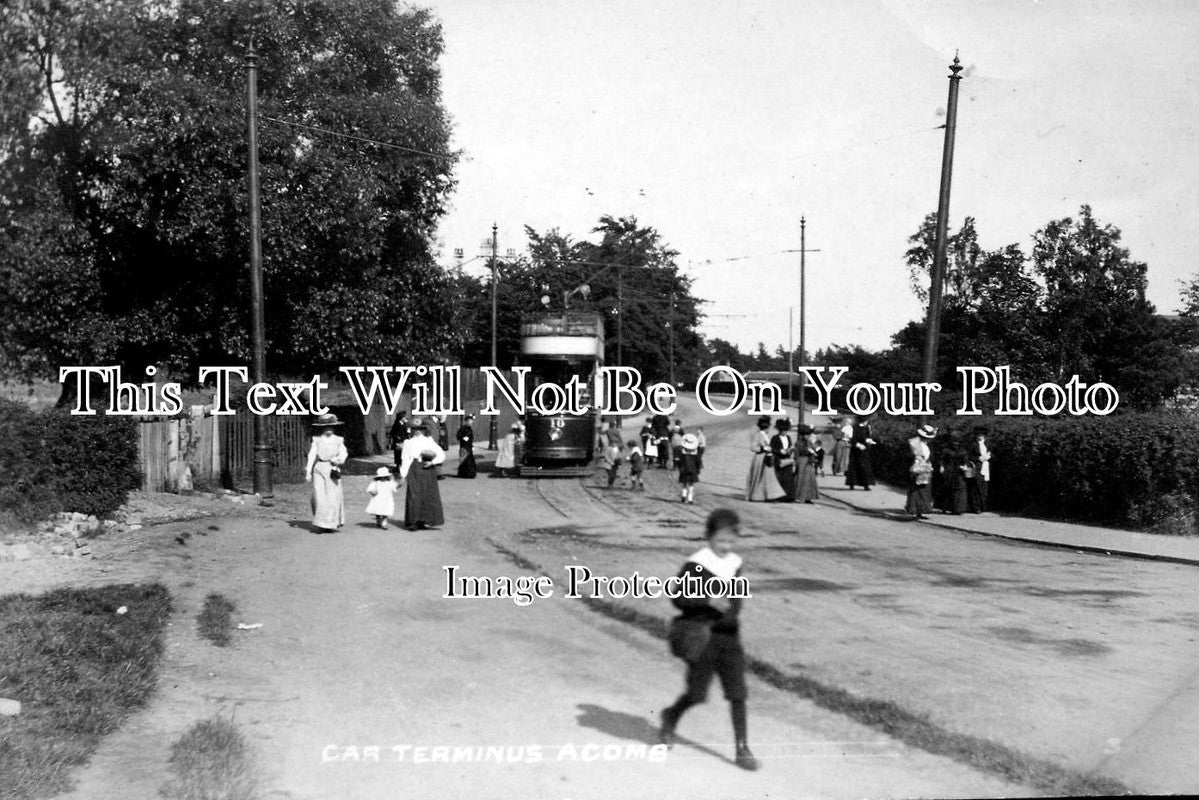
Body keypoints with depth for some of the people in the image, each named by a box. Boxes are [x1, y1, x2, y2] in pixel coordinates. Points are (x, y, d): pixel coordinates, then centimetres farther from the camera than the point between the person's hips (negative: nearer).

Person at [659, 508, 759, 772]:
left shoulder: (735, 564, 7)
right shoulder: (696, 564, -11)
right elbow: (678, 598, -13)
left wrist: (732, 609, 8)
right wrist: (708, 601, -24)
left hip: (729, 635, 4)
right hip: (703, 637, -4)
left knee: (738, 693, -1)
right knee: (697, 693, 4)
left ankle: (742, 749, 5)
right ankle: (671, 716, 36)